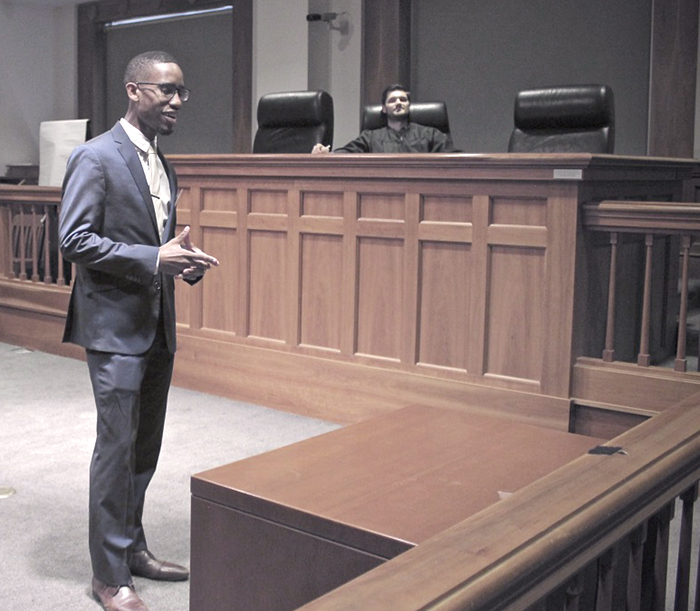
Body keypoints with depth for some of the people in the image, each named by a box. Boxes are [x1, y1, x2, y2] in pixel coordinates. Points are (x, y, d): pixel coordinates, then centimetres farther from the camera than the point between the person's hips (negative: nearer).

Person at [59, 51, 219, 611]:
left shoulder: (163, 165, 14)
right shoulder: (96, 157, -11)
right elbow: (74, 239, -17)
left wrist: (184, 259, 0)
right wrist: (154, 259, -23)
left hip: (158, 326, 8)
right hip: (115, 326, -8)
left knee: (145, 447, 16)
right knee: (117, 447, -3)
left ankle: (133, 548, 31)